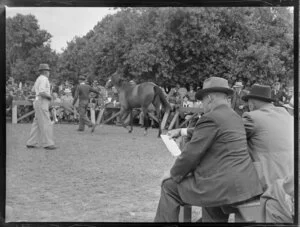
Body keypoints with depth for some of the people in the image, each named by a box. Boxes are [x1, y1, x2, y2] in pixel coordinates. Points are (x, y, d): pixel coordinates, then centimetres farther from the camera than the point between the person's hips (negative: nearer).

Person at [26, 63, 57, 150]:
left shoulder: (39, 79, 19)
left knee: (37, 124, 9)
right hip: (42, 104, -10)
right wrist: (50, 96, -8)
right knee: (46, 124, -8)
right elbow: (42, 93, -26)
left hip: (39, 103, 10)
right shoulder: (44, 79, -13)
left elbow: (33, 90, 37)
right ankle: (47, 144, -8)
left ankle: (31, 143, 8)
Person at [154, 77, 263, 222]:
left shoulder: (211, 118, -12)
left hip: (223, 187, -9)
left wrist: (173, 174, 5)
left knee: (169, 187, 8)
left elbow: (191, 154, -11)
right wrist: (182, 132, 41)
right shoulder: (234, 117, 15)